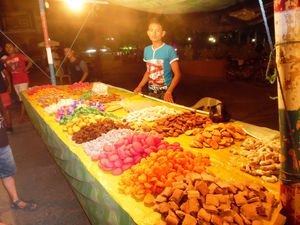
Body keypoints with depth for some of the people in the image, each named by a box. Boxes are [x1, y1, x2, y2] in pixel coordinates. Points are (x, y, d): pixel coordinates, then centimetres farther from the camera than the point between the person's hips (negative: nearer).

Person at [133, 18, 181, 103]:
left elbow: (177, 74, -12)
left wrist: (169, 92, -24)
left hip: (165, 92, -4)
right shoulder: (147, 50, 5)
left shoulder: (169, 50, -11)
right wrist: (140, 86, 5)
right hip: (151, 92, 5)